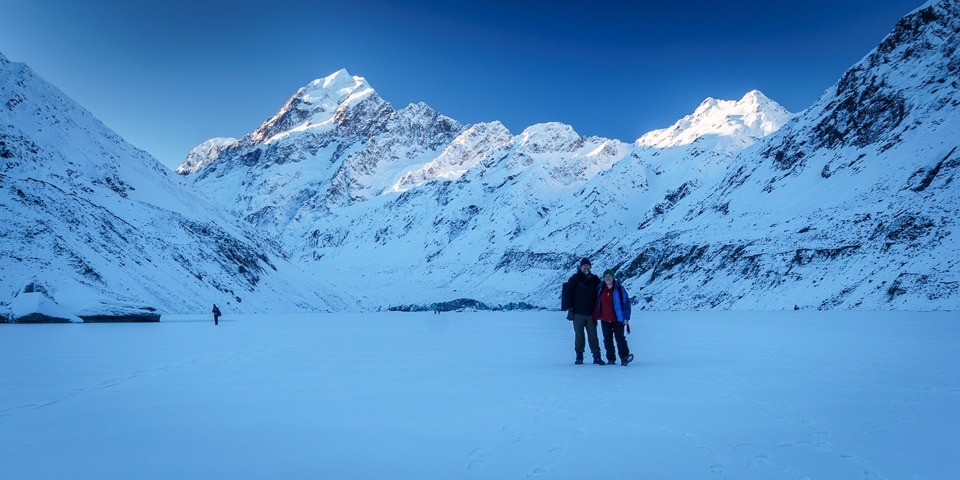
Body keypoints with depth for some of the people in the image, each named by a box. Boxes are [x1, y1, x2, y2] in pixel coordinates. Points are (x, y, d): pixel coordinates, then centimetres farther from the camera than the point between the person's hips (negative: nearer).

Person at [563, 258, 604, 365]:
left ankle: (597, 357, 6)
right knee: (579, 336, 4)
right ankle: (579, 357, 11)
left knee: (593, 336, 2)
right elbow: (568, 294, 1)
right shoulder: (574, 279, 1)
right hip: (578, 313, -1)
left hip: (591, 314, 2)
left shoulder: (595, 279, 8)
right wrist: (570, 308, -6)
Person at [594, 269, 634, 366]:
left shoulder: (619, 289, -6)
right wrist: (596, 317, 12)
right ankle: (611, 359, 13)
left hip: (617, 319, -4)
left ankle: (624, 357, -7)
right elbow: (597, 304, 14)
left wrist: (626, 318, -9)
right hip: (605, 320, 4)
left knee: (620, 338, -8)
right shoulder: (600, 289, 5)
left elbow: (626, 303, -5)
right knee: (608, 340, 7)